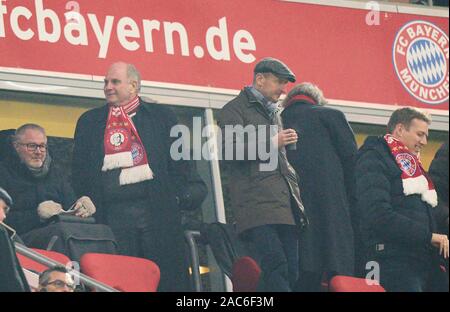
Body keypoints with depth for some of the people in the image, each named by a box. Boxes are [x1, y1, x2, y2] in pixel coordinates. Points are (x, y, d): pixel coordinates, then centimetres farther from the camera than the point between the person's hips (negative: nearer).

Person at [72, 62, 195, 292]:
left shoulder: (161, 116, 14)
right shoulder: (89, 121, 17)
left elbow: (178, 159, 10)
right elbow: (79, 168, 14)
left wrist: (177, 195, -3)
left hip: (156, 210, -1)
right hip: (112, 211, 1)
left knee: (166, 273, -4)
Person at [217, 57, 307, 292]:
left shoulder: (274, 112, 29)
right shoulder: (235, 110, 4)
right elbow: (231, 149, -12)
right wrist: (272, 143, -10)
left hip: (285, 205, 8)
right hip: (257, 202, -8)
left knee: (291, 270, 0)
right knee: (276, 264, -21)